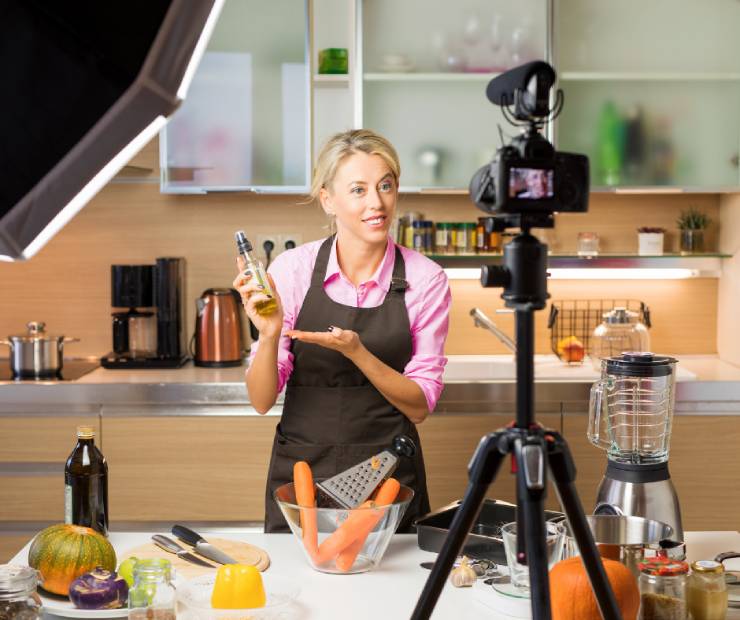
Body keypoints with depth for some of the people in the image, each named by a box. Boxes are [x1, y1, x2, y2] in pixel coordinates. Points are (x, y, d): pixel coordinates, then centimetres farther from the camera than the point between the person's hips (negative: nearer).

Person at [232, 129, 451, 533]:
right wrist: (270, 335, -25)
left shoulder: (424, 279, -7)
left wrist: (356, 351, -22)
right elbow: (262, 400, -6)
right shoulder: (291, 268, -7)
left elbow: (419, 406, -7)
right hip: (301, 470, 0)